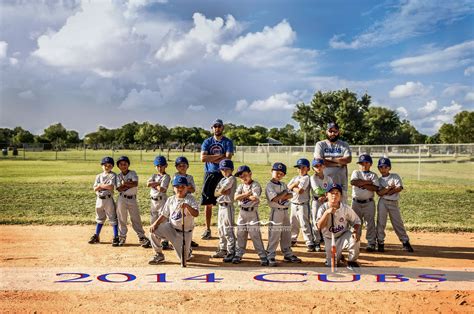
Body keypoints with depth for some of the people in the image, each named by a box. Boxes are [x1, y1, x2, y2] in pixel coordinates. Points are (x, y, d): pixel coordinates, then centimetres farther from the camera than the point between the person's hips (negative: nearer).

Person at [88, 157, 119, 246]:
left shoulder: (113, 175, -5)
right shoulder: (99, 176, 10)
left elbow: (111, 186, -19)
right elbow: (95, 189, 1)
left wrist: (100, 185, -8)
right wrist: (105, 186, -16)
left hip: (108, 199, -5)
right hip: (99, 199, 6)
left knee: (112, 218, -3)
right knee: (99, 218, 17)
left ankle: (116, 237, 1)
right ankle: (96, 236, 27)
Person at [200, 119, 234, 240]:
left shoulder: (228, 142, 2)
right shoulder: (207, 142, 8)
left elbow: (228, 158, -13)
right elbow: (203, 158, -7)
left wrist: (212, 159, -10)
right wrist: (219, 156, -10)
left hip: (223, 174, -2)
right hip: (209, 174, 2)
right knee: (208, 203, 5)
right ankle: (207, 229, 13)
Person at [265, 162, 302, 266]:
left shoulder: (283, 184, 13)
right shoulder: (269, 185, -10)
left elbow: (290, 195, 3)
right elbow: (275, 199, -20)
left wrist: (281, 196, -13)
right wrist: (284, 193, -7)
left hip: (285, 211, 7)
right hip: (276, 212, -7)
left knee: (287, 235, 14)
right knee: (274, 236, -7)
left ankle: (288, 254, 25)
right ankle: (270, 257, -1)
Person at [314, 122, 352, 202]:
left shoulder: (344, 145, 12)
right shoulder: (320, 144, 8)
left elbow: (348, 159, -7)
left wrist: (330, 159, -10)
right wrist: (338, 163, -9)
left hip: (340, 181, 1)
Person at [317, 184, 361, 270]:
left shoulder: (346, 208, -12)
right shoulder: (323, 208, -15)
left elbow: (356, 221, -3)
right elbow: (319, 226, -27)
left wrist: (355, 231, -24)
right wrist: (327, 213, -39)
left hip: (344, 236, 0)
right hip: (330, 239, 0)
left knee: (355, 238, -33)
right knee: (331, 264, 1)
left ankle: (352, 261, -6)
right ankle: (338, 256, 39)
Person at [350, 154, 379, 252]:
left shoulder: (373, 175, 5)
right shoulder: (356, 173, 7)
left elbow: (375, 188, -11)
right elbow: (353, 182, -14)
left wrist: (361, 184, -14)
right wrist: (367, 182, -12)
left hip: (369, 203, -1)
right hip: (356, 202, 1)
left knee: (370, 222, -1)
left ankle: (371, 243, 4)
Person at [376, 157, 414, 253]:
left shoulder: (395, 176, 4)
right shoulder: (379, 180, 6)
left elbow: (399, 188, -10)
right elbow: (379, 193, -9)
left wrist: (387, 192, -12)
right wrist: (389, 187, -17)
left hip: (394, 203, -1)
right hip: (383, 202, 1)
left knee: (398, 223, 3)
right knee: (381, 223, 0)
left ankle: (405, 242, 10)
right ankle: (380, 243, 8)